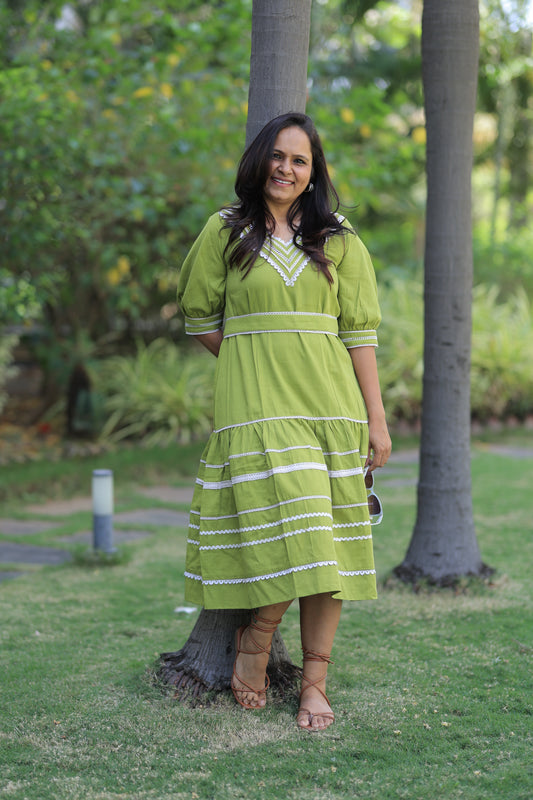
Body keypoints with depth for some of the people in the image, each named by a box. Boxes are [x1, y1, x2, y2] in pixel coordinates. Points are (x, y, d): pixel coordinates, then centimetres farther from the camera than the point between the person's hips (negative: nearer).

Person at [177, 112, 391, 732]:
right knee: (286, 534, -14)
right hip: (256, 407, -2)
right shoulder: (225, 231, 7)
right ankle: (257, 635, 12)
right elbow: (200, 317, 14)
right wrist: (255, 362, 10)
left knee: (323, 542, -1)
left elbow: (359, 330, 7)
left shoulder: (338, 240, 11)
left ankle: (314, 680, 7)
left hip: (329, 403, 2)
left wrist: (376, 418, 2)